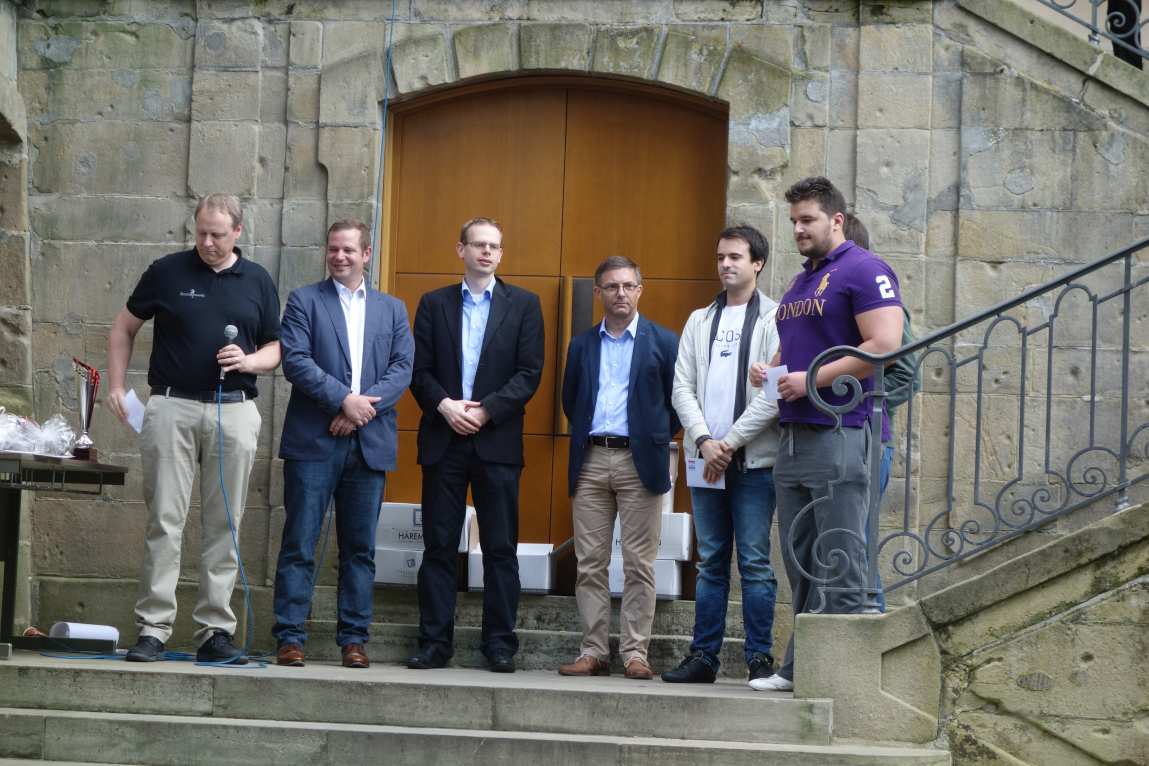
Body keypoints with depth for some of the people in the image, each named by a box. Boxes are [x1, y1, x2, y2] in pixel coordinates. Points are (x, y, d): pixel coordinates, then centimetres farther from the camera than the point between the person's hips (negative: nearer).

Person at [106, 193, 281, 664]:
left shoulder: (258, 281, 9)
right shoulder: (167, 272, 4)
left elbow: (277, 348, 13)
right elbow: (124, 329, 12)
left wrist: (249, 361, -9)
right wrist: (116, 386, 1)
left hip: (234, 410, 2)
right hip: (172, 407, -1)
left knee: (224, 526, 3)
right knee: (164, 520, -3)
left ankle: (215, 630, 8)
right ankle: (153, 629, -1)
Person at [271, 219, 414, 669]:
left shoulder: (392, 309, 15)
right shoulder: (304, 301, 7)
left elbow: (402, 368, 4)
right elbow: (295, 361, -6)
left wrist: (363, 407, -10)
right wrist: (344, 400, -15)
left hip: (370, 444, 3)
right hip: (313, 441, -3)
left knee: (360, 548, 5)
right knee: (300, 544, -3)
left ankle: (353, 640, 9)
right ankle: (290, 638, 0)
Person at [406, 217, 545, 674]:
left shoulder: (523, 305, 6)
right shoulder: (434, 304, 11)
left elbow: (530, 372, -1)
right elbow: (419, 370, 6)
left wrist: (485, 411, -10)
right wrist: (445, 405, -11)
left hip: (497, 442, -1)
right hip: (444, 440, 1)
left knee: (501, 548, 1)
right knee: (439, 546, 2)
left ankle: (500, 644, 6)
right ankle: (435, 643, 7)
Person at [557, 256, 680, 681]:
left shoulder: (663, 342, 4)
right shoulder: (582, 344, 14)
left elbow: (676, 400, 6)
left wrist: (657, 439, 2)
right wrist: (584, 435, 12)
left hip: (639, 462, -3)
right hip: (590, 461, 3)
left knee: (639, 565, -3)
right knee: (590, 563, 2)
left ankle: (635, 653, 1)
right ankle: (593, 651, 6)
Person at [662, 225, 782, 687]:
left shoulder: (774, 319, -1)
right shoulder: (699, 322, 16)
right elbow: (682, 386, 9)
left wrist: (730, 443, -12)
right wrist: (704, 441, -7)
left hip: (754, 460, -5)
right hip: (705, 459, 5)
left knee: (755, 563, -4)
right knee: (711, 563, 8)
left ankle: (760, 659, 1)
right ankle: (703, 657, 11)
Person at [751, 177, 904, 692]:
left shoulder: (863, 270, -7)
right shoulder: (801, 282, 22)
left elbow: (884, 346, -17)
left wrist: (812, 379, -16)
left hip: (840, 435, -9)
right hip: (795, 436, 9)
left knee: (839, 564, -8)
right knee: (801, 562, 11)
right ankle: (800, 668, 16)